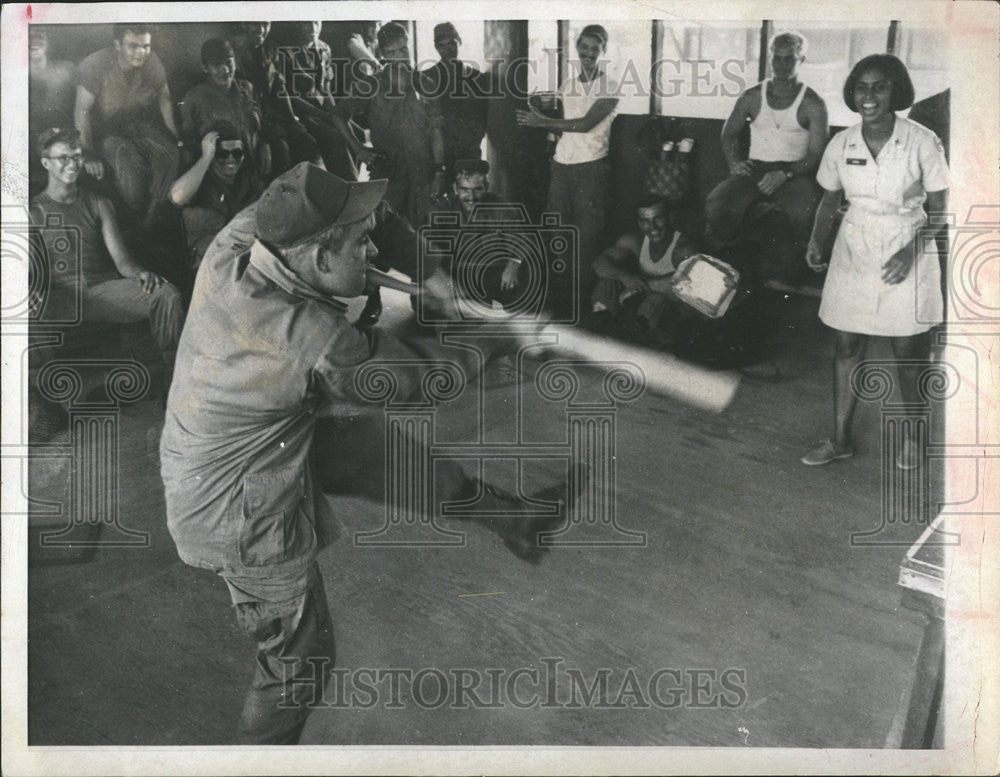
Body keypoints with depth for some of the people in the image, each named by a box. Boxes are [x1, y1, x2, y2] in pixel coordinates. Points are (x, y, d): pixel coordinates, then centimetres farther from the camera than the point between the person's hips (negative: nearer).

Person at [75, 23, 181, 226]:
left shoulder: (153, 63, -7)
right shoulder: (94, 67, -20)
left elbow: (164, 99, 8)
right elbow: (82, 111, -17)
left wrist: (174, 135, -1)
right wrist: (88, 154, -23)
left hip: (139, 123, 4)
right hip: (103, 128, -4)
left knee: (171, 155, -23)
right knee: (130, 163, -33)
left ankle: (153, 215, -11)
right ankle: (136, 219, -13)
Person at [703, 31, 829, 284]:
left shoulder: (812, 104, 3)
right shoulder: (752, 97, 14)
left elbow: (816, 154, -3)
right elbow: (729, 133, 25)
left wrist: (785, 174, -20)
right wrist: (735, 162, 4)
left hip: (795, 173, -2)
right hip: (755, 169, 3)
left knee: (800, 213, -37)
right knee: (716, 205, -29)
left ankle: (782, 274, -12)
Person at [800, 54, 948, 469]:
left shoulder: (922, 142, -10)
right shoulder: (841, 144, -2)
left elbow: (939, 208, -5)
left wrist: (912, 251, -19)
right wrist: (817, 241, -6)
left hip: (907, 254, -3)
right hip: (854, 253, 3)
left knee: (908, 351, 6)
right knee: (846, 347, 7)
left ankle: (910, 435, 27)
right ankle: (841, 438, 20)